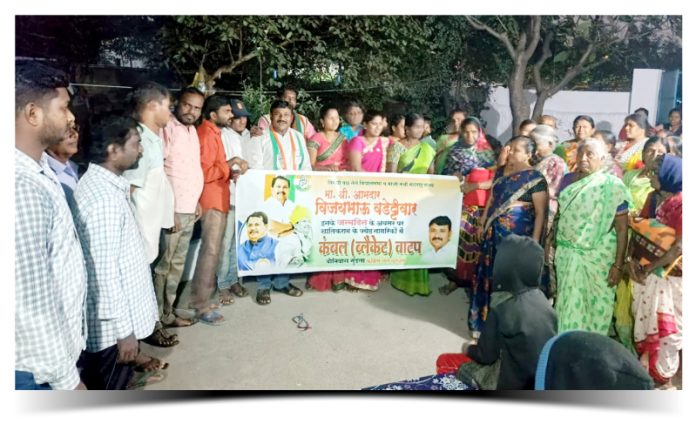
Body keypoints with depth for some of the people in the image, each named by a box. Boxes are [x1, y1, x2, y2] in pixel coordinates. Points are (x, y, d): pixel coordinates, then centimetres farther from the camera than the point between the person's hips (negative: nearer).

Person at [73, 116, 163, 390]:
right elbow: (104, 272, -26)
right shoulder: (104, 198, -26)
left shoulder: (102, 183, 6)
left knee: (114, 383, 26)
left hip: (114, 316, 9)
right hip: (110, 323, -9)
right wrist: (123, 328, -20)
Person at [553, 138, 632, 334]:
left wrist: (618, 265, -12)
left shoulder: (612, 185, -8)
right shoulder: (567, 180, 5)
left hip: (597, 258, -4)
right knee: (567, 304, 11)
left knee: (596, 306, 6)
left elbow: (622, 228, -8)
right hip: (566, 254, 4)